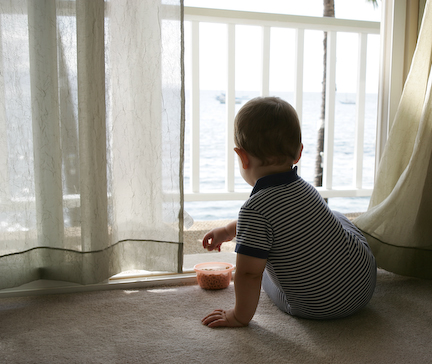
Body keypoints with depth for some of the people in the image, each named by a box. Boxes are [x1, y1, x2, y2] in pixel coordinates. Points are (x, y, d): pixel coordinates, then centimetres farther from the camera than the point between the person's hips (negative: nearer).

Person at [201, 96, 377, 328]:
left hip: (320, 307, -5)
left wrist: (240, 316, -9)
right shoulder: (303, 187, 0)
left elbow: (249, 274, -25)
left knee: (265, 269, 22)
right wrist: (228, 231, 28)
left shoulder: (254, 209, -26)